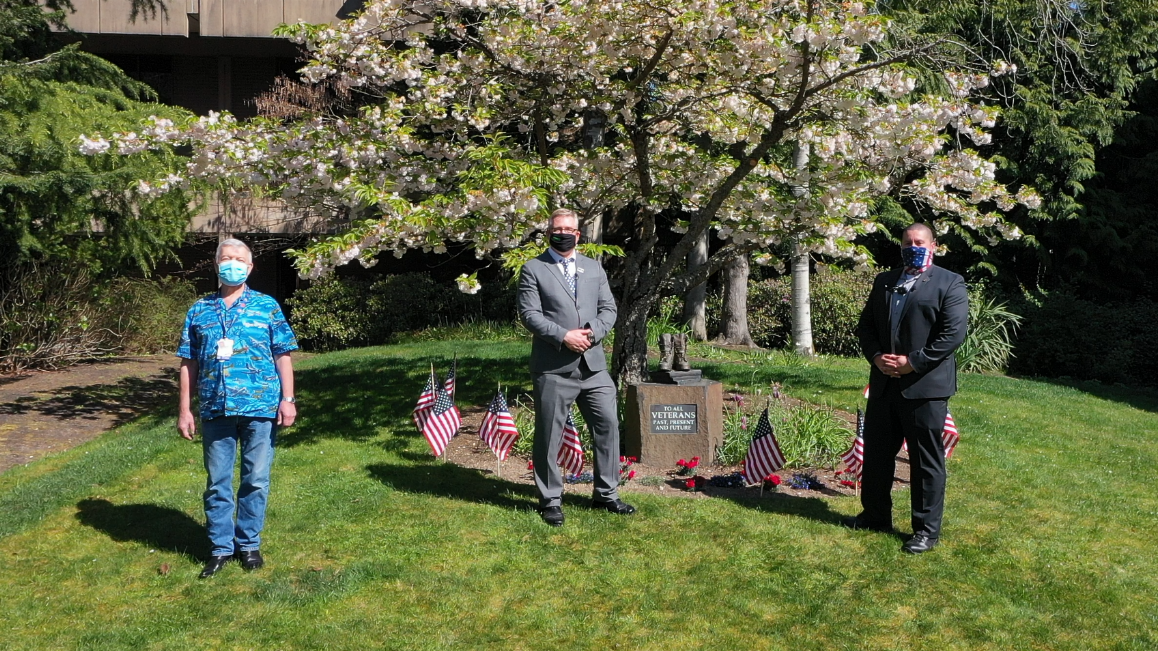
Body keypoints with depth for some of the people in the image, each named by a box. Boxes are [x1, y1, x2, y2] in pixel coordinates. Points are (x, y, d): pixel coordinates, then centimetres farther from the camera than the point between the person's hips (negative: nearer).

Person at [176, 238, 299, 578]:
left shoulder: (267, 306, 4)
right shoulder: (199, 310, 9)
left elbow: (283, 356, 3)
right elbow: (189, 363, 9)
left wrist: (287, 399, -5)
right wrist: (184, 409, 5)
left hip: (260, 408, -1)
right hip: (215, 409, 2)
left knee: (256, 480, 7)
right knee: (217, 483, 9)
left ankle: (249, 543, 22)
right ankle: (221, 547, 22)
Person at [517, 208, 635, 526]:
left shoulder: (594, 268, 15)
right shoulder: (533, 269, 2)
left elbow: (608, 308, 10)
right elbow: (529, 313, -7)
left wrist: (592, 333, -9)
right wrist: (563, 336, -17)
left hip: (593, 364, 4)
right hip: (553, 367, -4)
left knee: (608, 425, 6)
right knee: (549, 436, 3)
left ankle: (607, 494, 21)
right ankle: (550, 500, 17)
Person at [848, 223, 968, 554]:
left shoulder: (949, 283, -2)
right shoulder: (883, 281, 15)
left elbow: (953, 333, -12)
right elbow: (865, 325, 14)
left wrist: (913, 362, -17)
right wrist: (876, 357, -5)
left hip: (925, 386, -6)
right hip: (884, 383, 6)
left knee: (926, 461, 2)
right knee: (876, 453, 15)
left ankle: (927, 529, 13)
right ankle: (876, 515, 31)